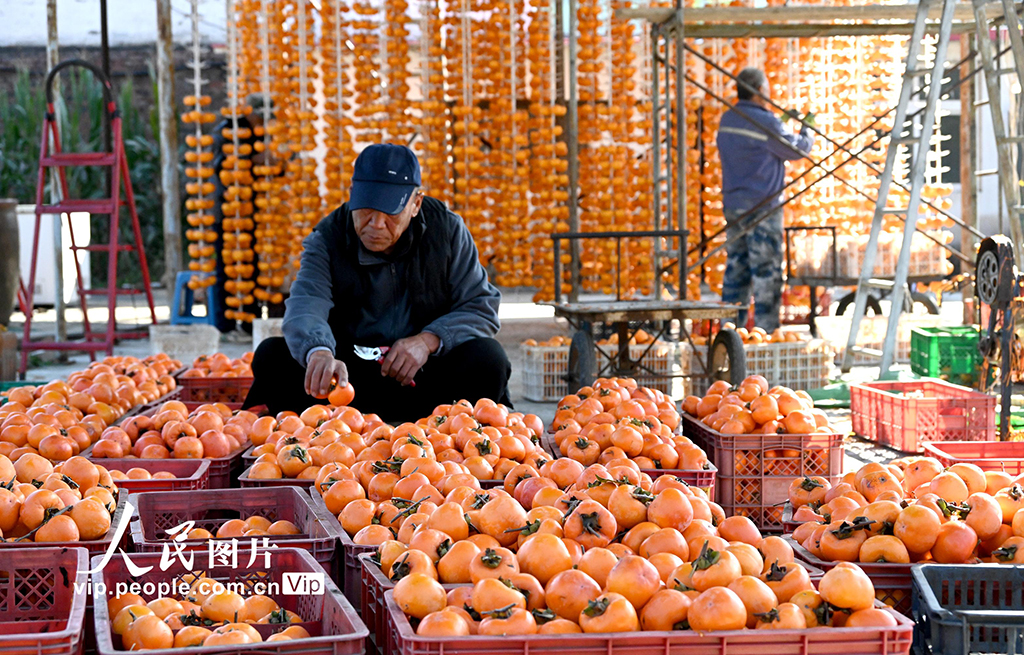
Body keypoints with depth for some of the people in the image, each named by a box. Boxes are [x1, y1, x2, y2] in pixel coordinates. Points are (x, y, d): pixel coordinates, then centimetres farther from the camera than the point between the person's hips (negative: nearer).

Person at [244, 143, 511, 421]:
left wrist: (430, 340, -20)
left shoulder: (446, 229, -2)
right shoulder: (327, 239, -6)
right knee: (272, 356, -22)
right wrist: (319, 353, -49)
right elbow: (306, 306, -24)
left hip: (425, 378, 0)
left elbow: (482, 306, -1)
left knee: (488, 358, -29)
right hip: (350, 375, 0)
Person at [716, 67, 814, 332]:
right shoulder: (765, 122, -15)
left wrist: (784, 122, 22)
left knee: (736, 267, 10)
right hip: (761, 207, -7)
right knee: (766, 271, -3)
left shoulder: (727, 120, 8)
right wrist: (808, 130, 15)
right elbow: (797, 149, -5)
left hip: (732, 205, 7)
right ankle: (766, 331, -2)